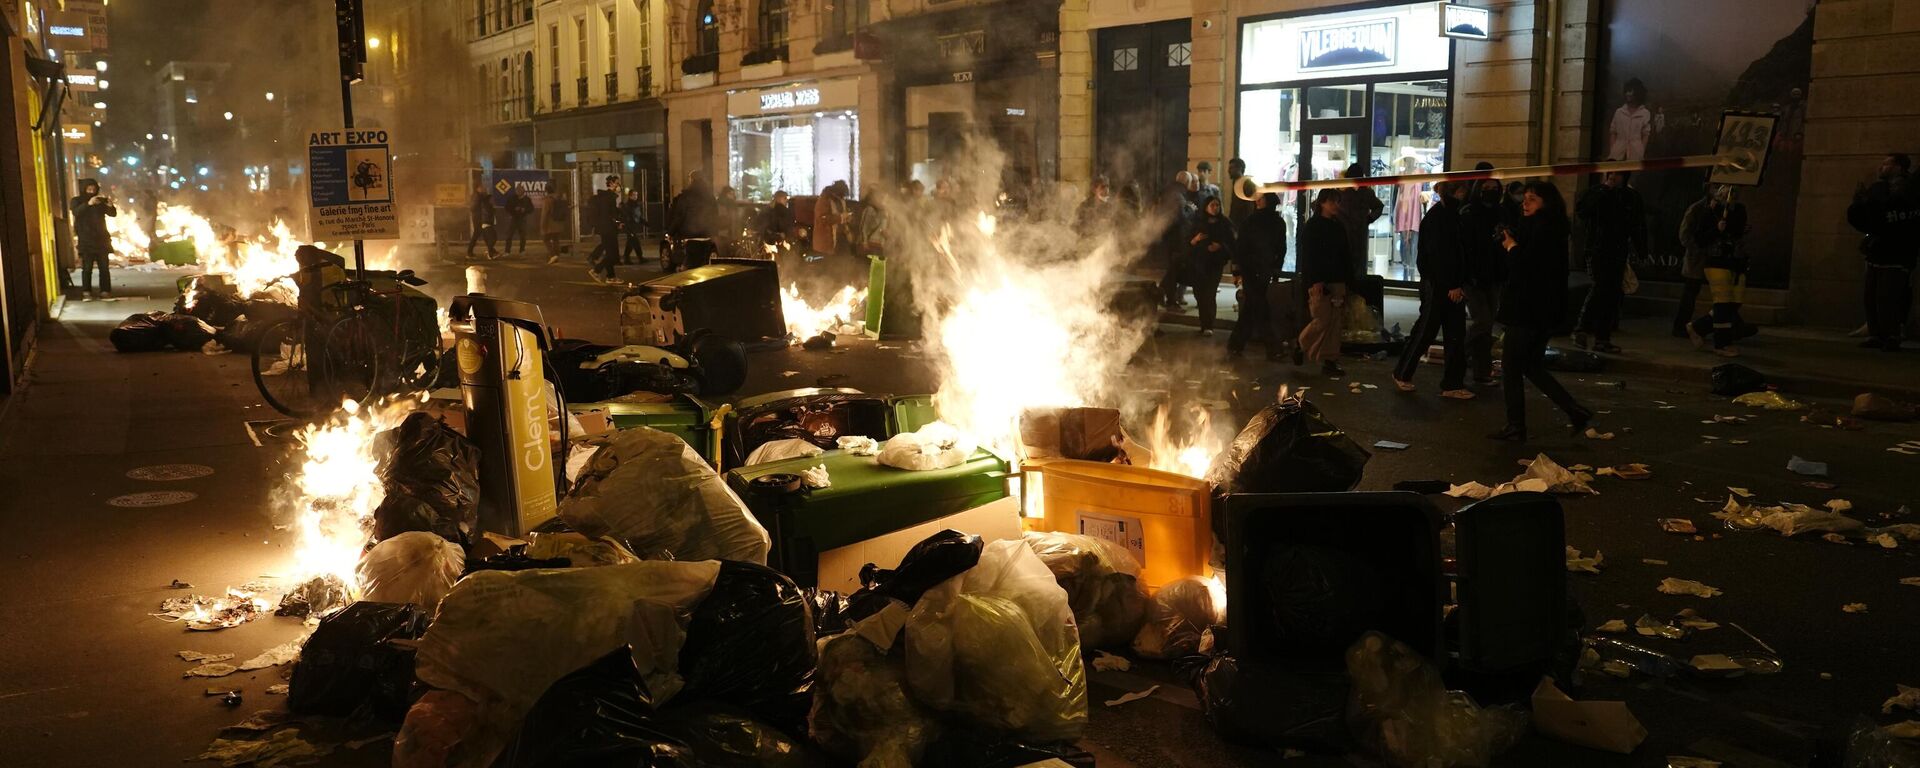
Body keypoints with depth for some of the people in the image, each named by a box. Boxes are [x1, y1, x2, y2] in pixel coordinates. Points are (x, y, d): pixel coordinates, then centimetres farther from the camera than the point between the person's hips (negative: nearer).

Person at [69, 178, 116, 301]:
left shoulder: (100, 200, 11)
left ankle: (105, 291, 2)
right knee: (87, 267, -6)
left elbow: (113, 213, 0)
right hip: (86, 240, -3)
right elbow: (76, 212, -17)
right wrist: (88, 204, -33)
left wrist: (110, 204, -21)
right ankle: (87, 293, -6)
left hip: (101, 239, 3)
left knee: (104, 267, 0)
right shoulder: (76, 201, 3)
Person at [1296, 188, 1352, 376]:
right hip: (1319, 281, -6)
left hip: (1337, 281, 6)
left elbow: (1345, 256, 16)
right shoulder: (1311, 226, -3)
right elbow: (1307, 255, -10)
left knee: (1335, 322, 2)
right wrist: (1315, 281, -18)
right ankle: (1301, 347, 12)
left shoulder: (1339, 227, 15)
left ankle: (1330, 360, 6)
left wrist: (1348, 280, 9)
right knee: (1323, 319, -11)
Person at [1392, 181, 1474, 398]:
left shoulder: (1452, 215, 14)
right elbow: (1437, 255, -19)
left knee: (1456, 334, 5)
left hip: (1452, 285, 9)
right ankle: (1402, 374, 17)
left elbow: (1458, 252, 15)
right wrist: (1452, 285, -19)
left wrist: (1460, 284, 8)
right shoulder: (1436, 217, -13)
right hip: (1436, 284, -9)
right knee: (1426, 330, 1)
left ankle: (1453, 384, 8)